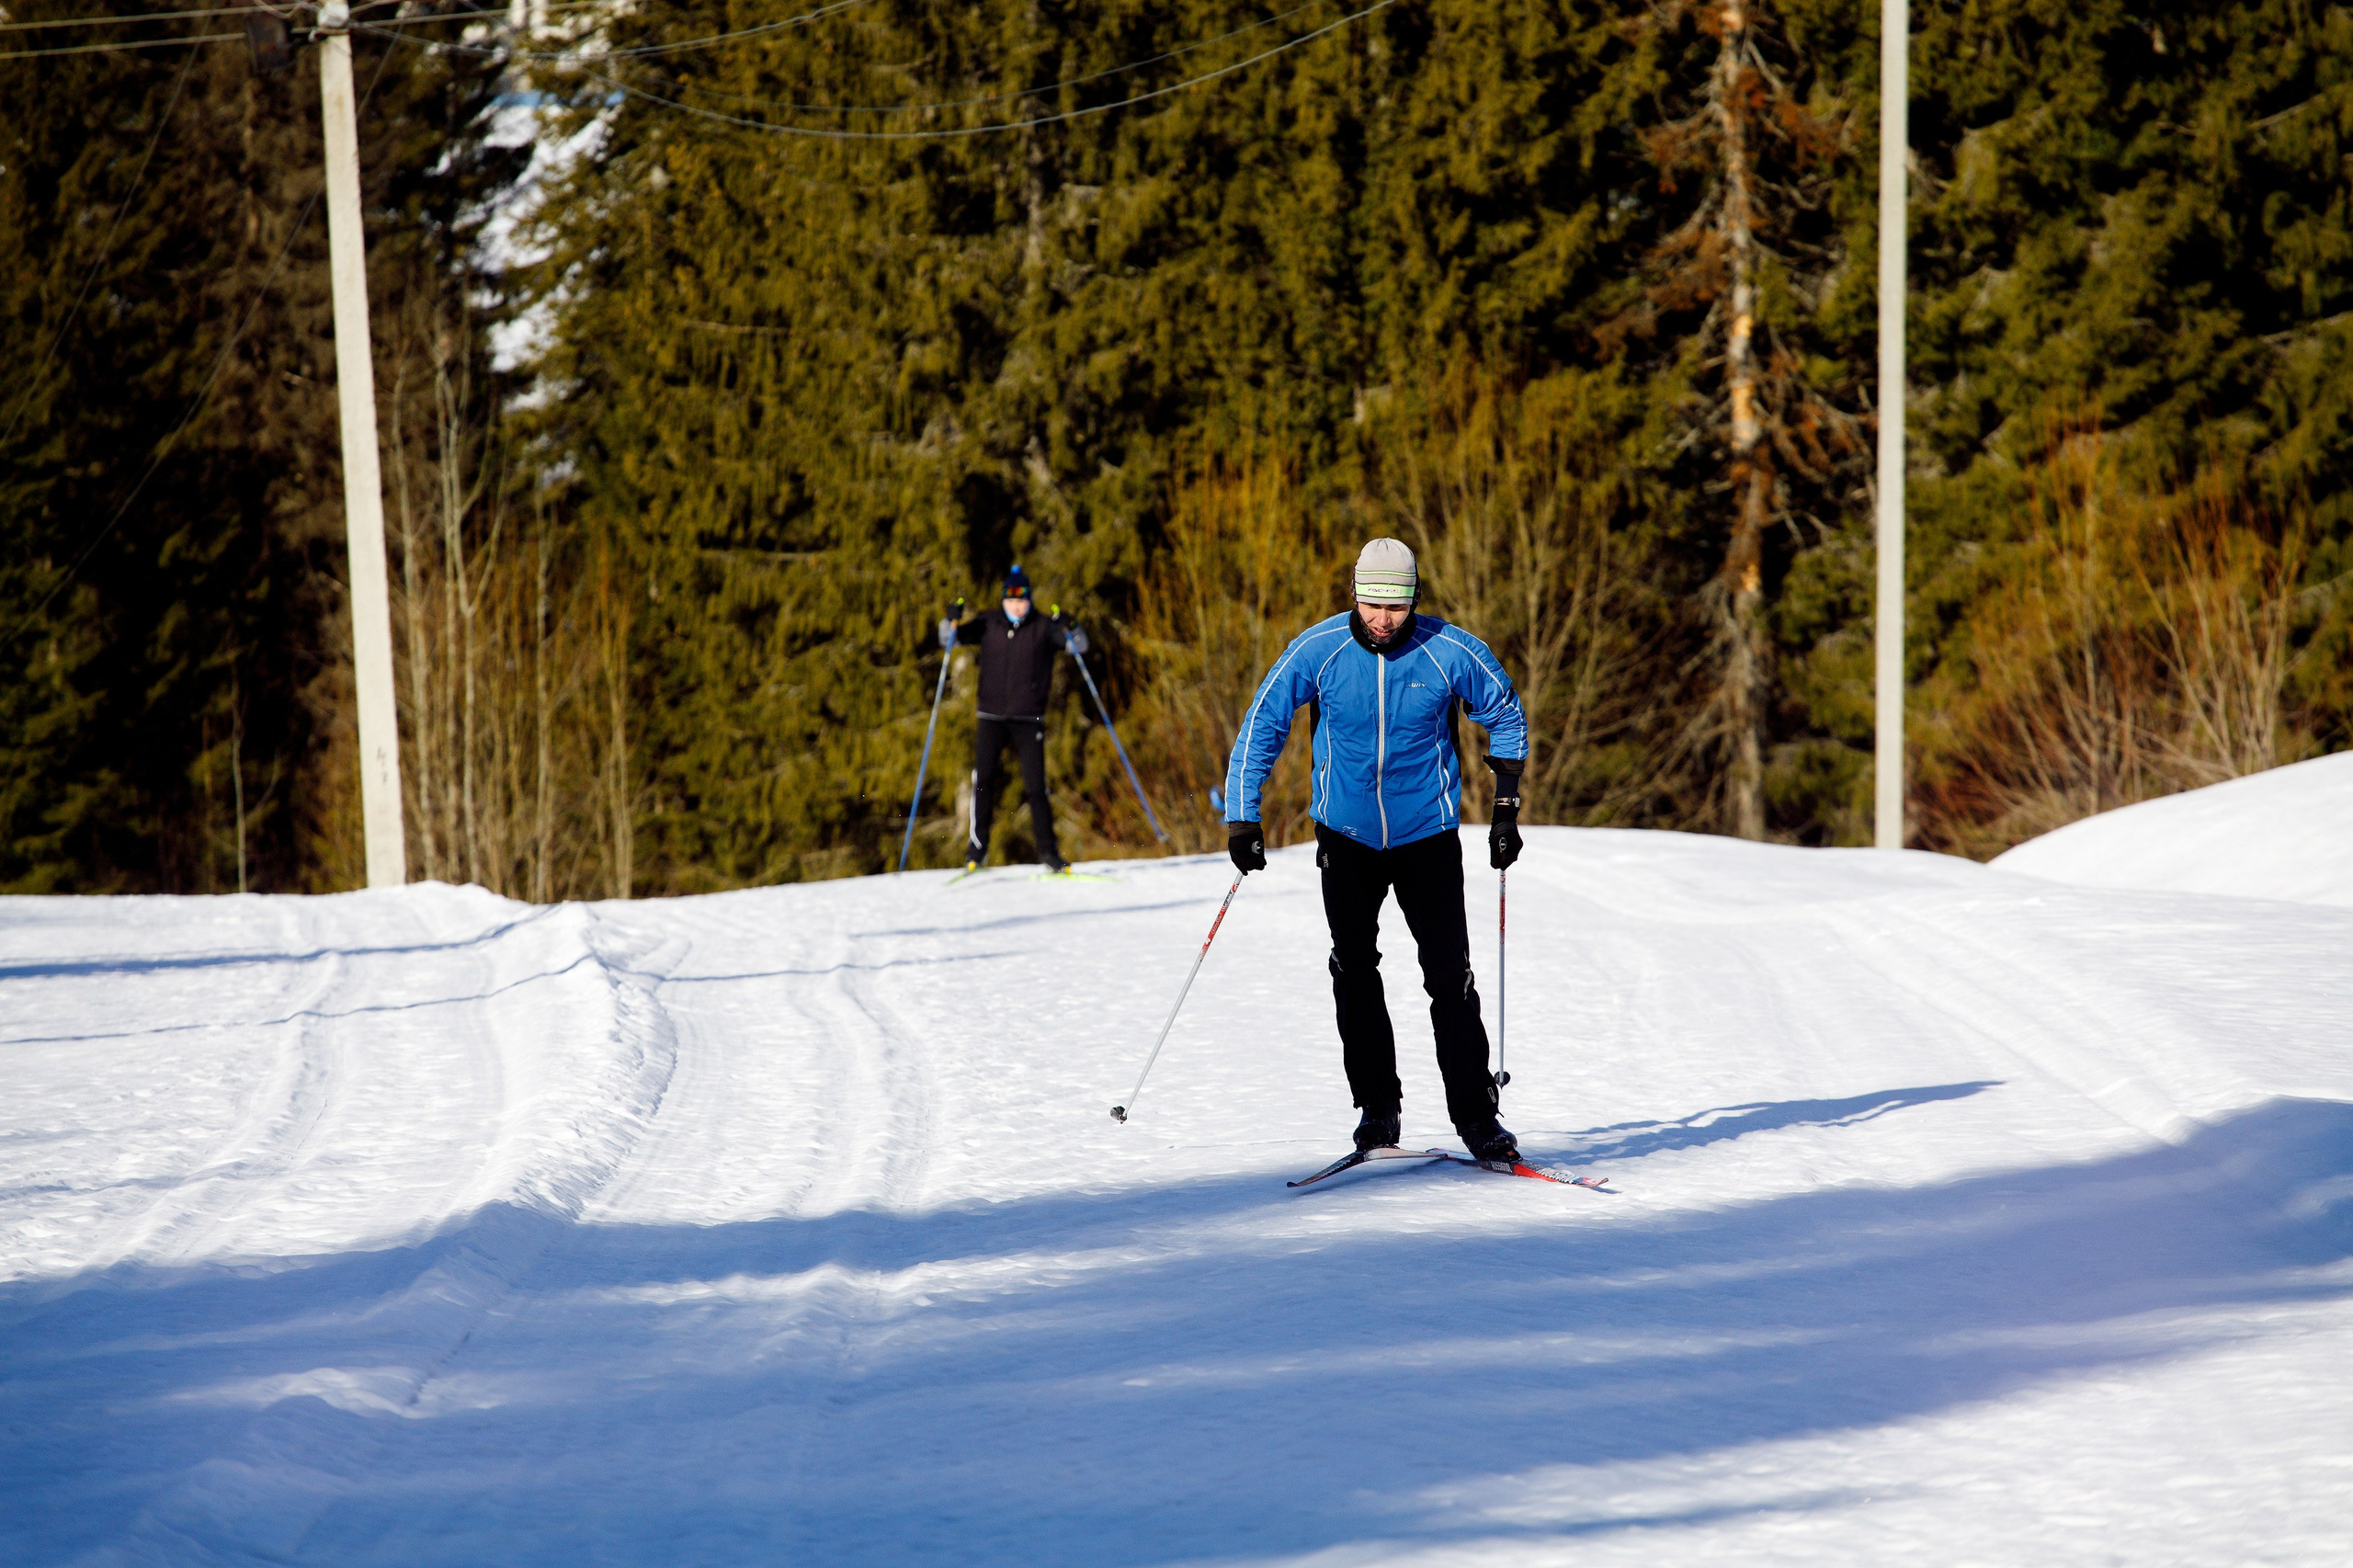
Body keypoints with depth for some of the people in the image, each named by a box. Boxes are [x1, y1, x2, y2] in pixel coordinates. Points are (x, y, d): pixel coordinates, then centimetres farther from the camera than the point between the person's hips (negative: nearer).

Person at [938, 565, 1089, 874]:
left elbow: (1079, 645, -6)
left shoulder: (1043, 628, 0)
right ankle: (977, 847, 6)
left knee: (1035, 787, -4)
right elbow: (949, 640, 6)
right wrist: (950, 623, -15)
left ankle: (1048, 851, 4)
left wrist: (1069, 629, -26)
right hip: (991, 718, 2)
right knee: (983, 781, -4)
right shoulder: (989, 625, 5)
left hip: (1029, 720, -2)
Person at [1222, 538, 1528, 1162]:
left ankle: (1476, 1115, 0)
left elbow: (1506, 715, 4)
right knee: (1354, 971, 0)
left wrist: (1507, 809, 1)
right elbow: (1263, 724, -3)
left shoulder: (1452, 652, -14)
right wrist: (1242, 817, -9)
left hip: (1427, 834, -1)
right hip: (1347, 834, 1)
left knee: (1450, 976, -6)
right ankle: (1377, 1107, 11)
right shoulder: (1318, 649, -13)